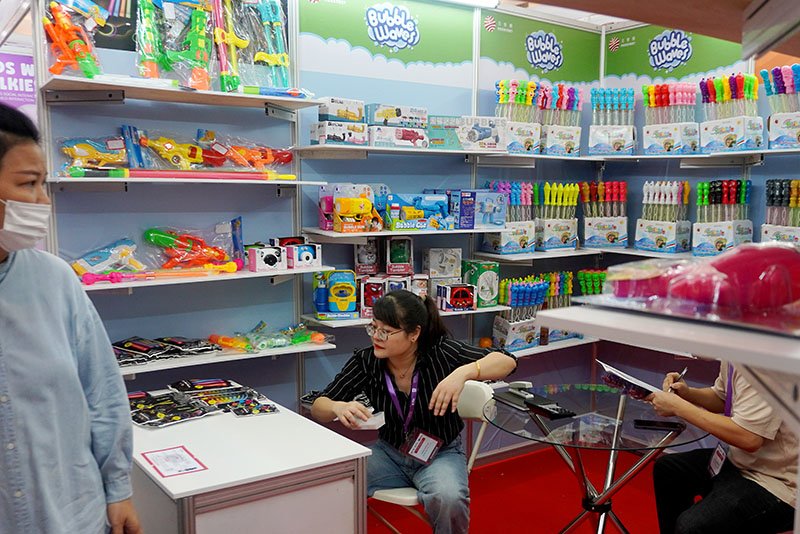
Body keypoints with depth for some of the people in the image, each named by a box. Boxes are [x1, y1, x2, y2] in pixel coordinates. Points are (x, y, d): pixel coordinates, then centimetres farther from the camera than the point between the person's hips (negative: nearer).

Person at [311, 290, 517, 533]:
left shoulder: (439, 351, -19)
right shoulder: (365, 361, -12)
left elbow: (506, 362, -23)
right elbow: (318, 407, -6)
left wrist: (463, 372, -42)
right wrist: (339, 407, -31)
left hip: (441, 452, -2)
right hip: (389, 452, 2)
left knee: (448, 499, -33)